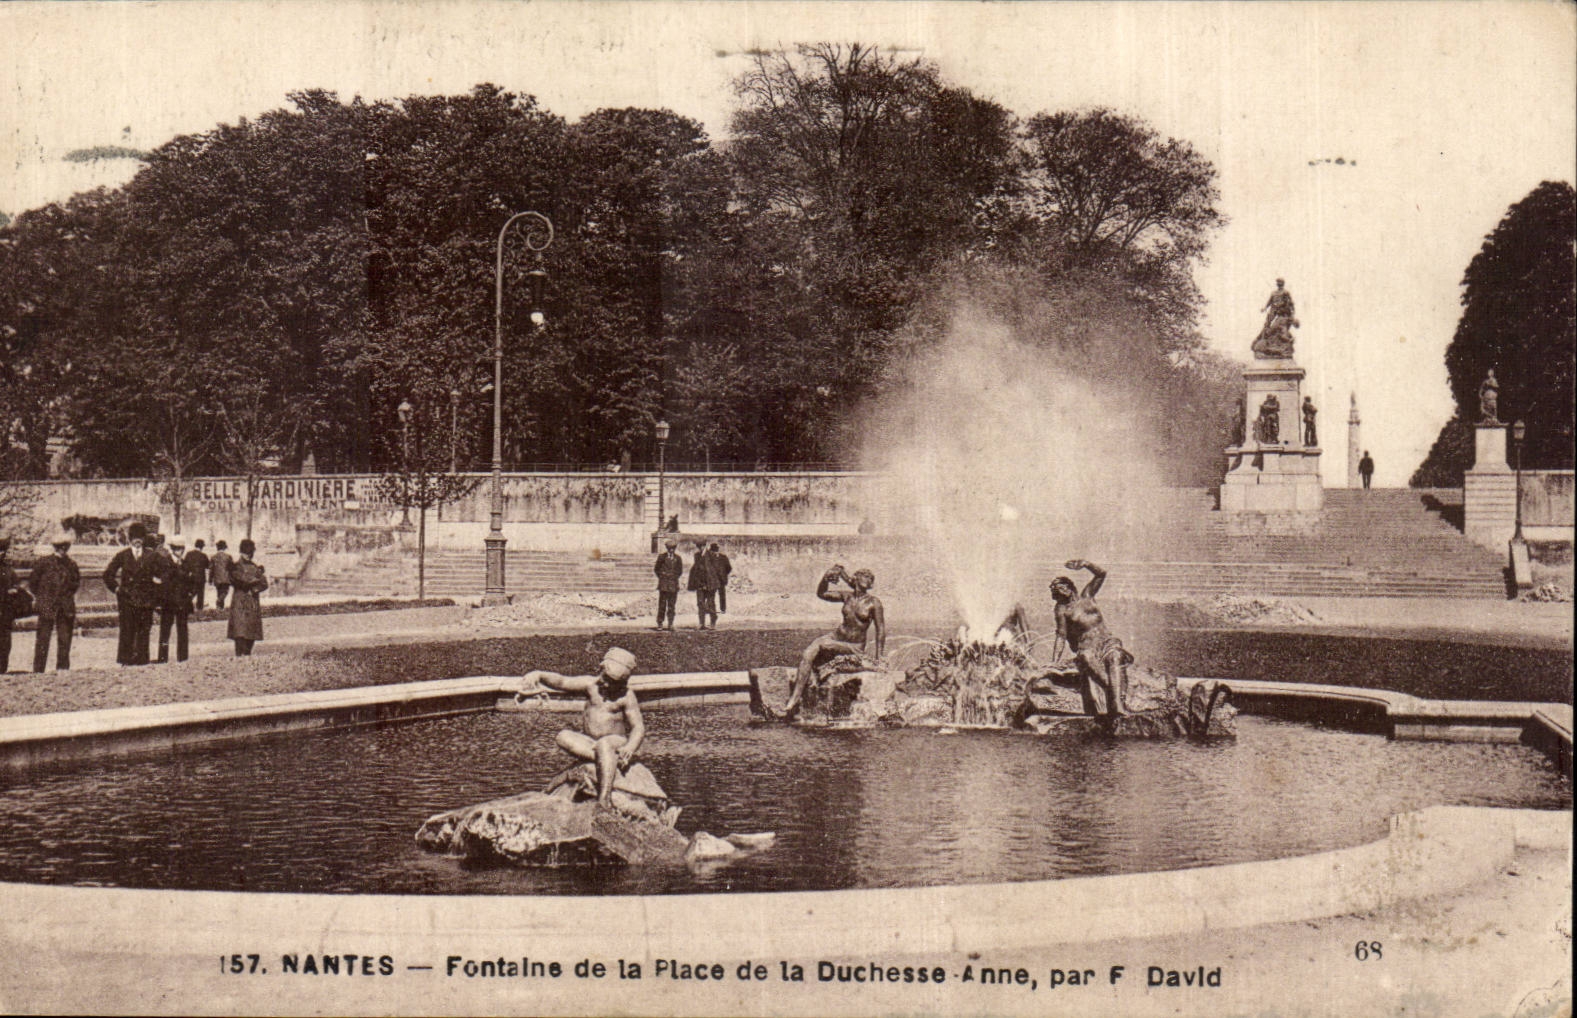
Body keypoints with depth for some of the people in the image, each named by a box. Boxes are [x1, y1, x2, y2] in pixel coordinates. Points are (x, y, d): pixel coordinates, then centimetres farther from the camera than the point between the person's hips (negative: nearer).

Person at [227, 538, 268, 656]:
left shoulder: (255, 567, 17)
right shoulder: (236, 566, 1)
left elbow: (264, 584, 10)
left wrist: (254, 589, -8)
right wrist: (256, 580, -4)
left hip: (253, 602, 5)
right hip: (240, 602, -5)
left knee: (252, 635, 3)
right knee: (240, 632, -13)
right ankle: (240, 655, -18)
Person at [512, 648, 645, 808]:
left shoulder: (626, 696, -6)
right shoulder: (591, 684, 1)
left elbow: (638, 727, -11)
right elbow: (562, 682, -10)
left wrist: (630, 748, -32)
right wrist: (538, 675, -29)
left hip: (616, 742, -4)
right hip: (588, 742, 4)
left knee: (604, 744, -39)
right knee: (564, 737, -24)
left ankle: (604, 800, -49)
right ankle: (612, 760, -29)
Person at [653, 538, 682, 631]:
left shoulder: (678, 558, 7)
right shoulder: (661, 557, 3)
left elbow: (680, 571, 15)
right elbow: (656, 569, 9)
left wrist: (674, 578, 8)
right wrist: (662, 577, 5)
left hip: (674, 585, 1)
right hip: (663, 584, -1)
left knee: (671, 605, 1)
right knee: (662, 605, -2)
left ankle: (670, 624, 4)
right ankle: (660, 623, 3)